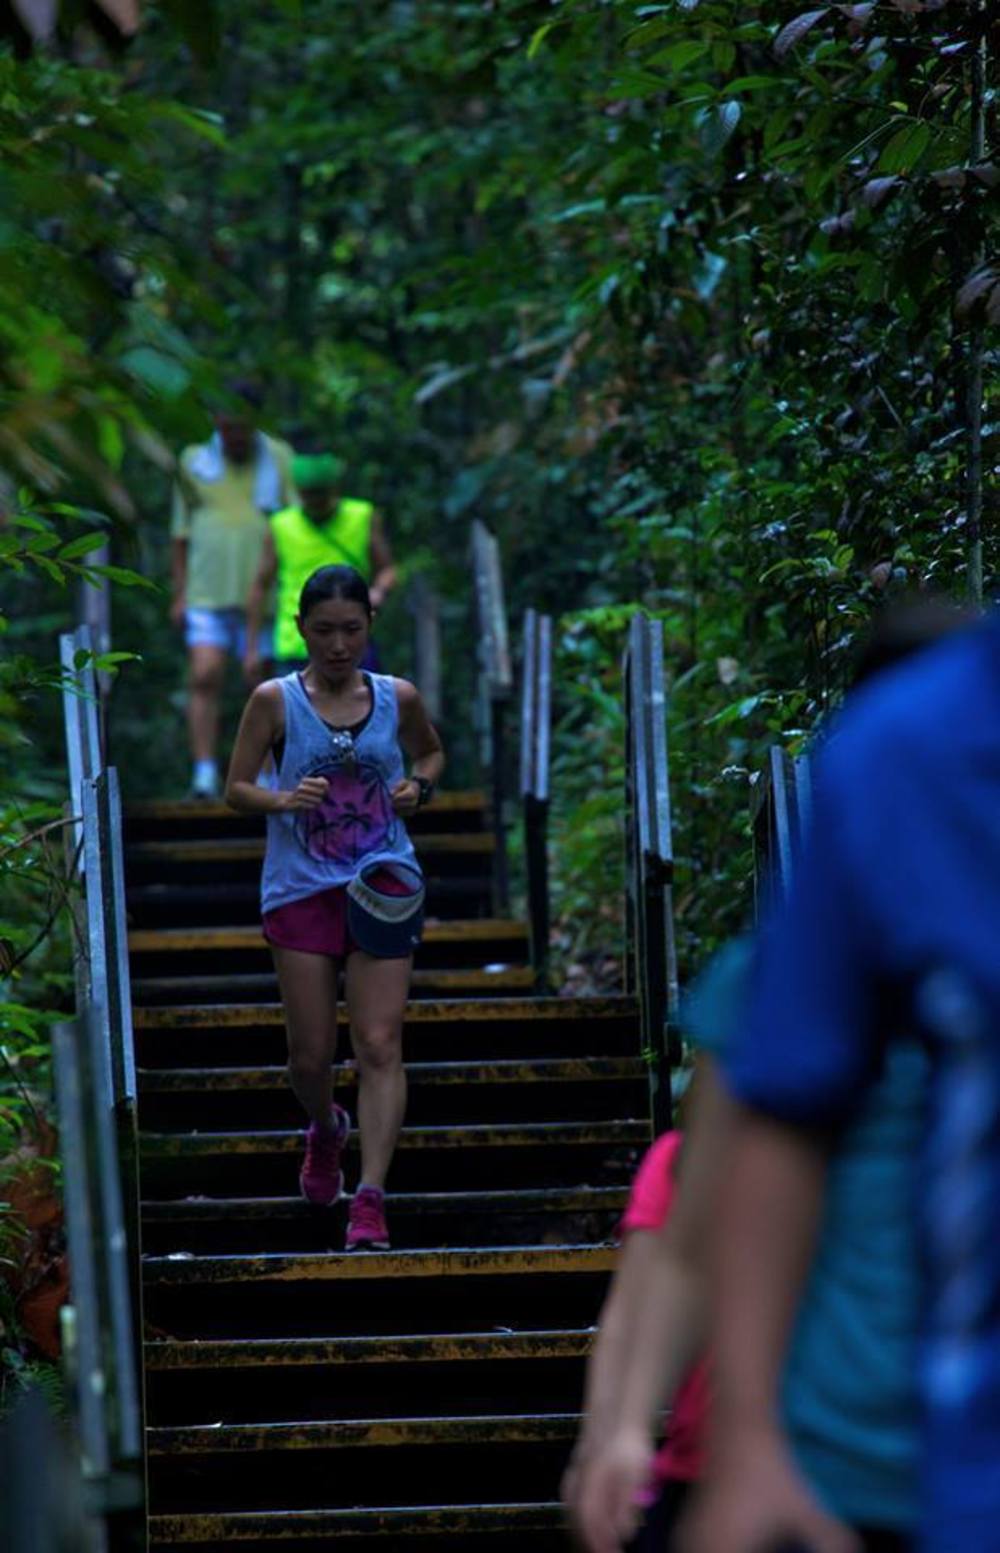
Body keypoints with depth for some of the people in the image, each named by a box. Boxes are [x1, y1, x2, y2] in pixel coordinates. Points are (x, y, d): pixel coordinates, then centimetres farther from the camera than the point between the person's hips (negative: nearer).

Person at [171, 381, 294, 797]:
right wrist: (180, 595, 5)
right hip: (208, 594, 0)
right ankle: (204, 775, -16)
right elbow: (181, 533, 10)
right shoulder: (195, 462, 6)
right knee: (204, 678, -14)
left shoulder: (280, 459, 3)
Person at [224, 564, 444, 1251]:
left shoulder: (398, 698, 3)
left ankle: (371, 1200, -13)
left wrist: (418, 785, 0)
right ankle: (326, 1130, 40)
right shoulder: (275, 700, -2)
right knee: (311, 1054, 5)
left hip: (383, 885, 0)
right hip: (302, 887, 0)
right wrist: (283, 799, -20)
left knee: (380, 1046, -10)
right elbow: (236, 789, 1)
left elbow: (432, 752, 22)